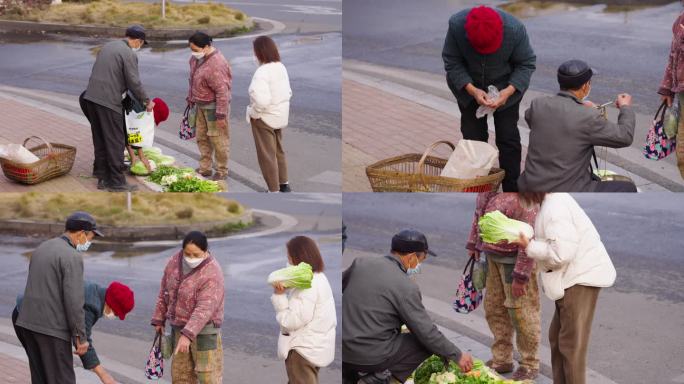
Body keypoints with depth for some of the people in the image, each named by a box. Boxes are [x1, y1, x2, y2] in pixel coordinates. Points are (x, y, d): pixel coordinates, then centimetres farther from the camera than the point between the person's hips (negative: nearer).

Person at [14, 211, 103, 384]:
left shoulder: (42, 248, 14)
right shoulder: (72, 257, -14)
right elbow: (74, 301, -18)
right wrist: (81, 337, -12)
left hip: (28, 323, 8)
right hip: (52, 328, -8)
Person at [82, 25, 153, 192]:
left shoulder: (108, 46, 16)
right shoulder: (129, 54, -9)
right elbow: (134, 83, -11)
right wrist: (147, 101, 3)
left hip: (91, 97, 8)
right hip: (109, 102, -8)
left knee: (100, 141, 16)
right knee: (115, 143, -1)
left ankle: (102, 178, 21)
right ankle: (116, 182, 2)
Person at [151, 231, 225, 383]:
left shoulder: (212, 273, -23)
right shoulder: (175, 262, -2)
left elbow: (204, 309, -29)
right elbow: (165, 292, 11)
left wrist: (188, 335, -35)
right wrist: (159, 319, 13)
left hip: (204, 329, -7)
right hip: (179, 327, 7)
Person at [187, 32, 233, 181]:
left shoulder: (216, 64, -28)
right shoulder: (196, 57, 0)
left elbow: (222, 91, -27)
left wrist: (221, 114, -26)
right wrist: (191, 98, 20)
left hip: (214, 106, -9)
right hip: (200, 105, 9)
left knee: (218, 139, 1)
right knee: (202, 138, 16)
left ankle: (221, 172, 12)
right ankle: (204, 168, 27)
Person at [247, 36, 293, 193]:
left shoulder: (262, 72, -26)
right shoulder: (281, 68, 1)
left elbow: (261, 100, -35)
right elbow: (288, 93, 9)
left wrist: (252, 112, -18)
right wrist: (280, 107, 12)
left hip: (265, 117, -8)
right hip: (280, 115, 8)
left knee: (267, 155, 6)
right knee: (278, 151, 24)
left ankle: (274, 190, 14)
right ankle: (284, 184, 35)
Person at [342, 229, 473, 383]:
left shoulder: (360, 263, 3)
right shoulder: (406, 287, -13)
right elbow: (427, 333, -10)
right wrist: (458, 356, 1)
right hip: (372, 356, -6)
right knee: (430, 343, 6)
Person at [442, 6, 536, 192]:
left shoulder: (515, 29, -31)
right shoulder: (456, 25, -31)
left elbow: (527, 64, -17)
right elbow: (451, 62, -18)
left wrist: (509, 91, -31)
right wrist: (472, 90, -30)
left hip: (506, 88, -1)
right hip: (468, 86, 1)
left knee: (508, 138, -3)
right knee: (473, 137, 2)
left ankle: (512, 192, 6)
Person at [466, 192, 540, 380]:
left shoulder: (521, 196, -26)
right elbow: (479, 215, 19)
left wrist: (520, 276, -22)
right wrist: (473, 243, 18)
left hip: (516, 259, -9)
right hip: (493, 256, 9)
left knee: (521, 312, 0)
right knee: (494, 308, 15)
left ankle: (530, 365, 14)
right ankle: (502, 359, 29)